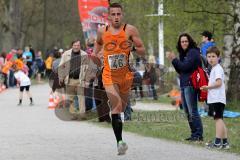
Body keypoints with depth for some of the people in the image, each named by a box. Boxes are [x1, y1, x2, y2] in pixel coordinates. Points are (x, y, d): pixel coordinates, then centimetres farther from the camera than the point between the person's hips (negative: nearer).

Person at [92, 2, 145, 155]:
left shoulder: (130, 30, -5)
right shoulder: (102, 31, 2)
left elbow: (143, 51, -3)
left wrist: (133, 47, -21)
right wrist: (94, 54, 12)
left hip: (126, 74, 1)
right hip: (109, 75, -1)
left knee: (122, 107, 16)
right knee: (116, 105, -20)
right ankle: (120, 141, -22)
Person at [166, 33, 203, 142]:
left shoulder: (193, 52, -7)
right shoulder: (183, 53, 20)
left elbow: (185, 67, -16)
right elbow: (180, 71, 20)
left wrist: (174, 59, -7)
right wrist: (173, 60, 7)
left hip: (190, 85, -10)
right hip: (184, 85, 10)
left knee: (192, 111, -12)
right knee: (187, 112, 10)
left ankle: (198, 135, -13)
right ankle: (194, 134, 14)